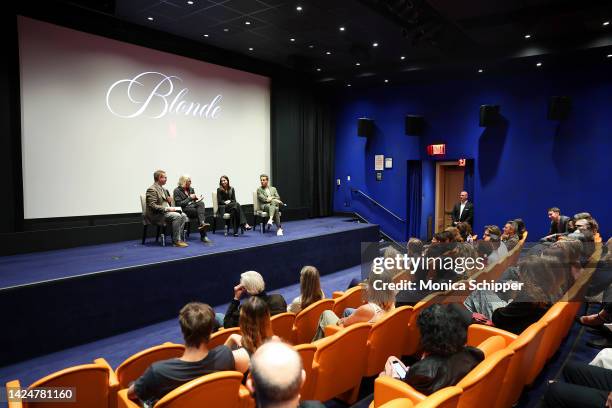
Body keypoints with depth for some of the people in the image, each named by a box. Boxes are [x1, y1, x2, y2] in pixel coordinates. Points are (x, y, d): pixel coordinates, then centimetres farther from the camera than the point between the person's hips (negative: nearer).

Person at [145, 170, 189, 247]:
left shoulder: (163, 189, 17)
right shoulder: (151, 189, -12)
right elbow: (153, 206, -20)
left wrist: (169, 201, 2)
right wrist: (167, 209, -24)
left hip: (165, 211, 9)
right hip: (156, 215, -9)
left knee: (183, 215, -12)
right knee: (177, 216, -27)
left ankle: (178, 238, -8)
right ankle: (176, 241, -19)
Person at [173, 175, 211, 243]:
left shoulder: (191, 189, 18)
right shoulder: (177, 191, -1)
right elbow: (179, 204, -10)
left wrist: (197, 198, -2)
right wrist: (190, 198, -12)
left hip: (194, 207, 5)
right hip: (185, 209, -5)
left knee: (201, 203, -31)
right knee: (202, 212, -30)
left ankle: (202, 224, -44)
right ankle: (203, 235, -35)